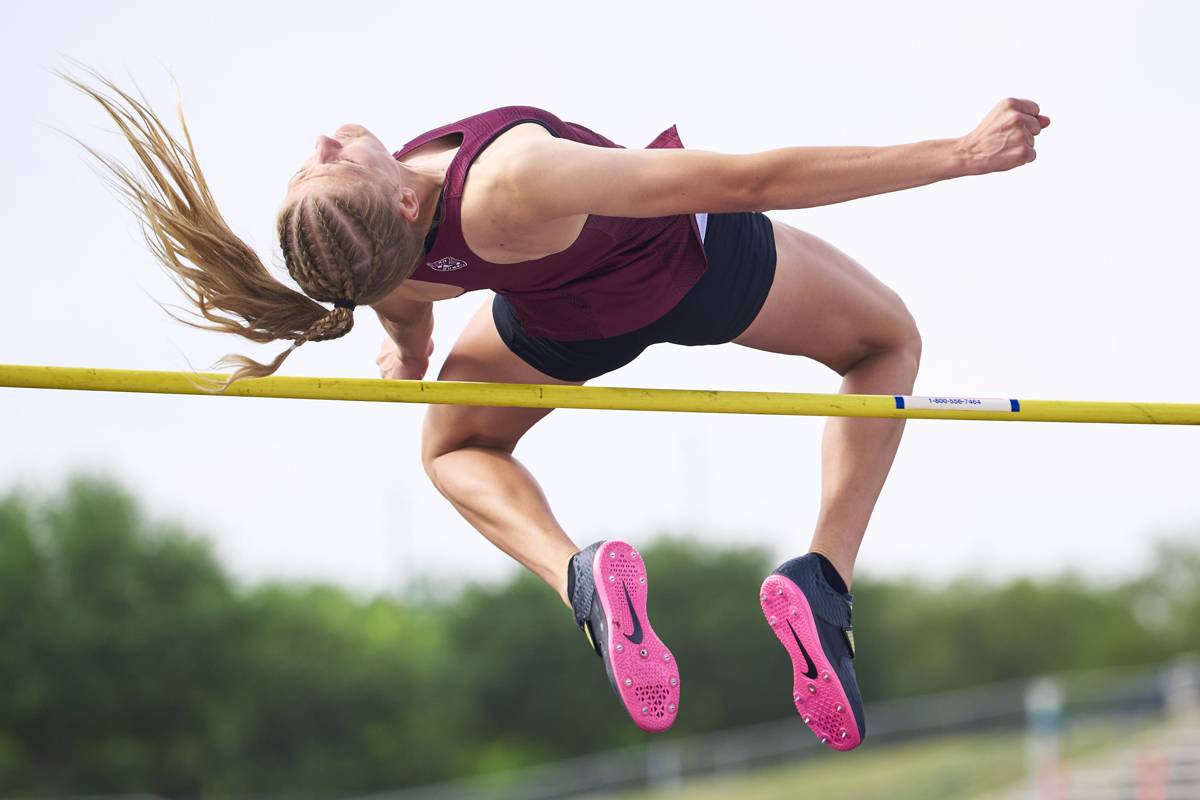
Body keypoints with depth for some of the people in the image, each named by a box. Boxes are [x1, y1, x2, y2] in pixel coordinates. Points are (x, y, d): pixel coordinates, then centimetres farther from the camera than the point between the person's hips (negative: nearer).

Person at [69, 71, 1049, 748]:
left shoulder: (392, 283, -28)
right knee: (887, 342, 24)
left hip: (570, 321, 4)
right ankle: (825, 581, 2)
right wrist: (956, 154, -42)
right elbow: (750, 179, -46)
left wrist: (403, 354, 26)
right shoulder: (517, 184, -48)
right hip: (698, 267, -3)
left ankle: (576, 576, 0)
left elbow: (406, 331, 0)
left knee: (454, 443, 33)